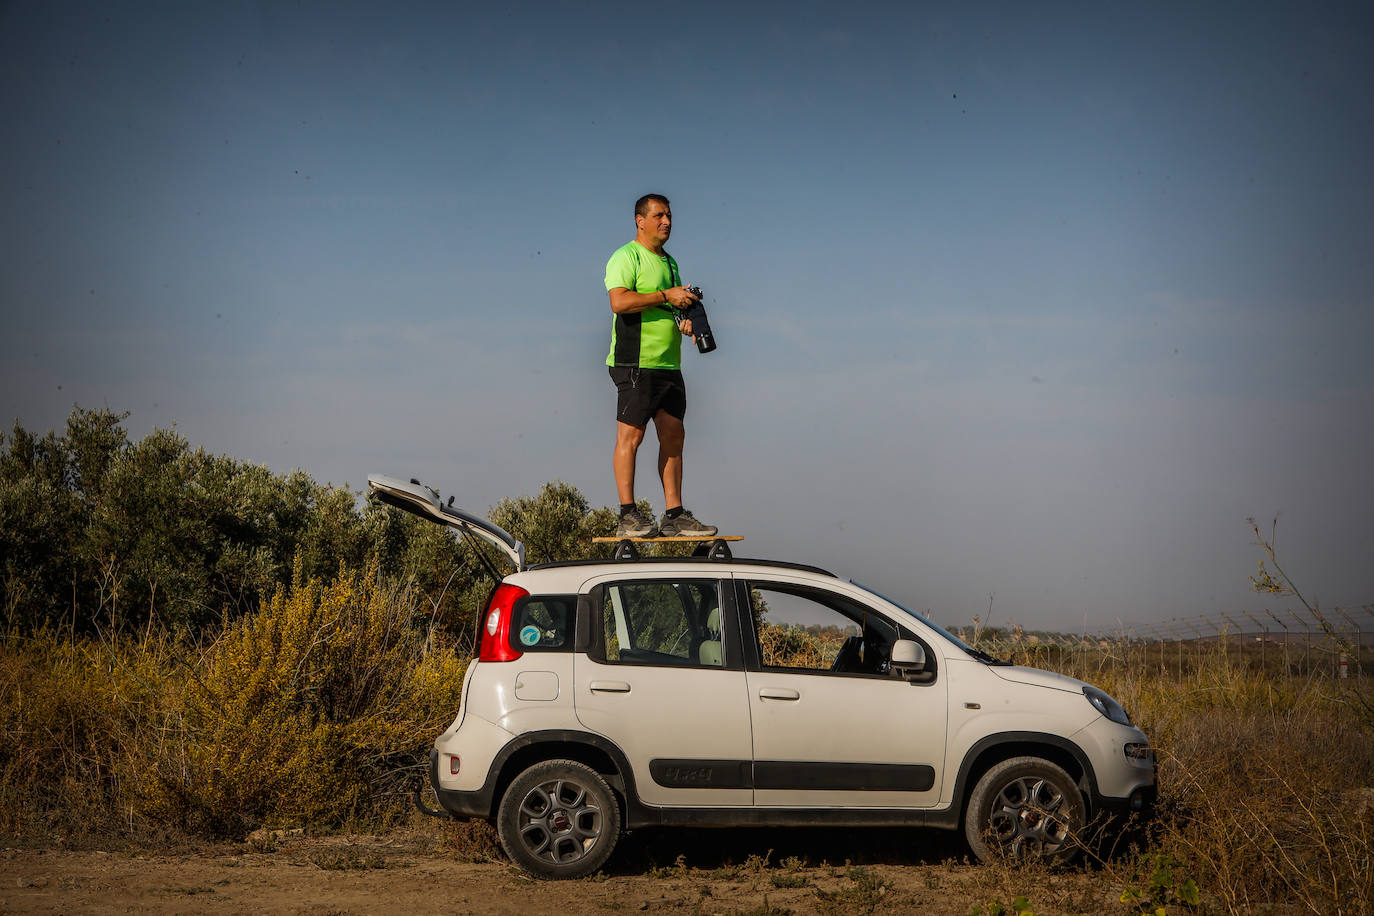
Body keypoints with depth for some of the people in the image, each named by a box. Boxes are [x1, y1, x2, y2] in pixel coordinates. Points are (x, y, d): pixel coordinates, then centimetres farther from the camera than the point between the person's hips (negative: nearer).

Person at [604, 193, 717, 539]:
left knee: (673, 434, 5)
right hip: (636, 363, -9)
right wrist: (667, 296, -17)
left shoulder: (669, 262, 22)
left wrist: (682, 324, 9)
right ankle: (628, 517, -8)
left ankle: (674, 516, 8)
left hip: (669, 363, 9)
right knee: (631, 434, -8)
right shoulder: (626, 257, -5)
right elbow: (620, 301, -19)